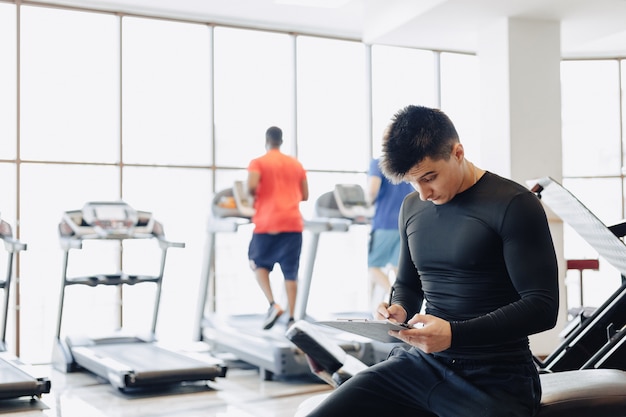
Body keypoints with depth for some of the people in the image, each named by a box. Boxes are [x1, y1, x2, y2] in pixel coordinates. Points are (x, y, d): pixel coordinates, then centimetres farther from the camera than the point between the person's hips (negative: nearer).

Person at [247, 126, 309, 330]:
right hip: (293, 223, 3)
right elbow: (304, 196, 15)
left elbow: (251, 186, -16)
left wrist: (255, 196, 5)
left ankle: (273, 304, -5)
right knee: (291, 272, 6)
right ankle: (291, 318, 4)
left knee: (258, 263, 14)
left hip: (268, 223, -3)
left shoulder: (258, 163, 1)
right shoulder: (296, 164, 15)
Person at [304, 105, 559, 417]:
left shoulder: (513, 205, -8)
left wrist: (455, 333, -22)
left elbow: (543, 306, -13)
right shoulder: (412, 207, 12)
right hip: (419, 361, 6)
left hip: (494, 376, -5)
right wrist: (399, 311, 1)